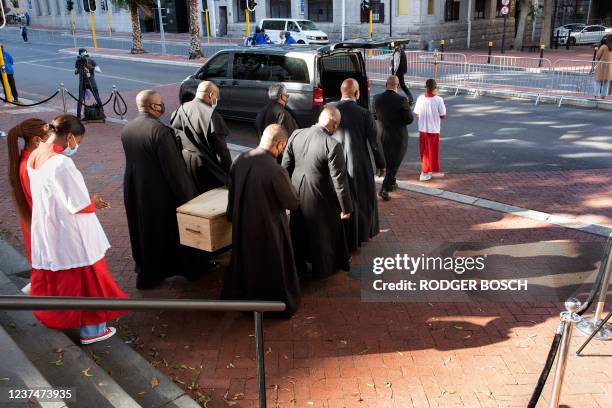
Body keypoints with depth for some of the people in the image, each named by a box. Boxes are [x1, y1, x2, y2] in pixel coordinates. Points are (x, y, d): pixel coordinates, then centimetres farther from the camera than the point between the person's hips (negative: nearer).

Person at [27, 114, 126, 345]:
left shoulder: (34, 158, 1)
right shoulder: (61, 163, -27)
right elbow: (80, 205, -23)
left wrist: (88, 200, 9)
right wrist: (94, 201, -3)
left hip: (45, 231, 8)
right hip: (70, 236, -8)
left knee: (52, 278, 24)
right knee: (85, 281, 8)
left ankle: (54, 317, 43)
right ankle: (91, 329, 21)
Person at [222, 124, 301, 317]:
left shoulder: (240, 160, -10)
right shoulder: (276, 171, -30)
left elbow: (232, 192, 4)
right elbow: (293, 202, -16)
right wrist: (288, 184, 1)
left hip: (242, 226, 6)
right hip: (268, 230, -6)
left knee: (245, 262, 26)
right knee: (274, 268, 18)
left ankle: (243, 298, 47)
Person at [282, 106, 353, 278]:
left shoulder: (296, 134, -7)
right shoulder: (333, 145, -24)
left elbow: (285, 167, 2)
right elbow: (339, 180, -20)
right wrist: (346, 207, -9)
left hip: (297, 194, 5)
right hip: (320, 199, -5)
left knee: (298, 232, 23)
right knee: (323, 233, 18)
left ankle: (298, 266, 41)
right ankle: (324, 267, 39)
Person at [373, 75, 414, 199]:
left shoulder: (377, 98, -7)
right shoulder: (402, 100, -19)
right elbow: (409, 119, -14)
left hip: (382, 136, 4)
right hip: (398, 137, -4)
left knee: (387, 162, 23)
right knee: (394, 164, 7)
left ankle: (391, 183, 37)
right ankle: (384, 189, -1)